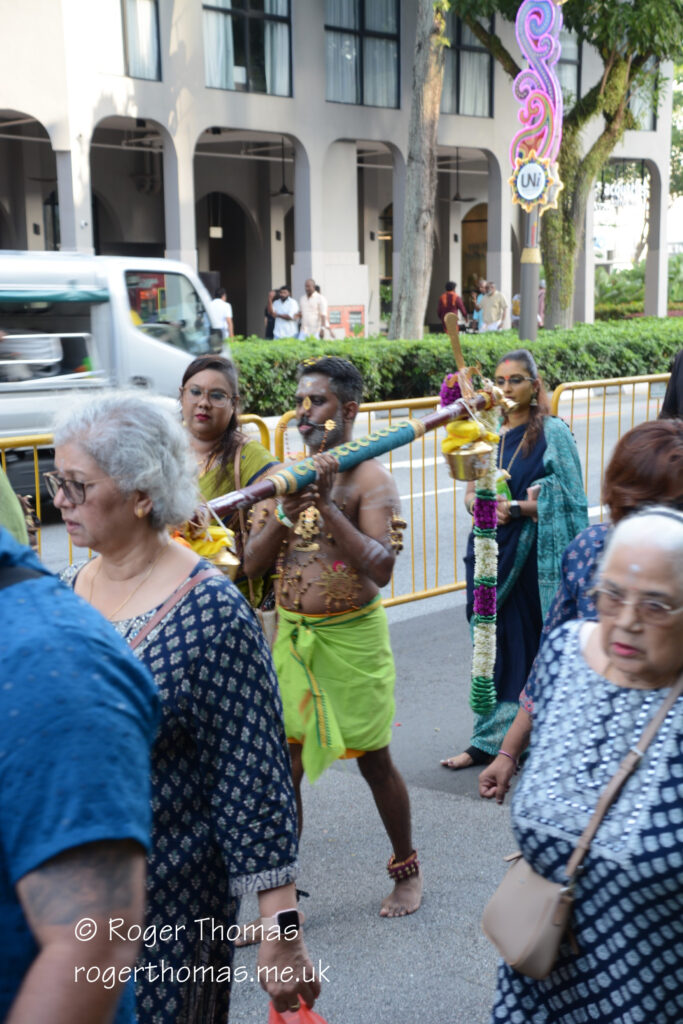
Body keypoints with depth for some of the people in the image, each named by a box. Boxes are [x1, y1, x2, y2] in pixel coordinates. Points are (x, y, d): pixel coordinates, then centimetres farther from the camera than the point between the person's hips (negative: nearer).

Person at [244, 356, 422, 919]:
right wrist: (286, 512, -15)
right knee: (284, 763, 6)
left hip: (352, 635, -4)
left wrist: (327, 505, -27)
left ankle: (408, 869, 32)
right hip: (291, 634, 5)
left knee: (374, 760, 9)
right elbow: (252, 563, 2)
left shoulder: (370, 479, -11)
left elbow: (382, 567, -23)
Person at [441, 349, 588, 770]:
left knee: (532, 645, -1)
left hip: (534, 556, -5)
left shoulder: (552, 433, -5)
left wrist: (514, 507, -20)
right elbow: (471, 494, 12)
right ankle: (489, 742, 18)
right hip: (490, 550, 5)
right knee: (493, 643, 7)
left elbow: (563, 501, -9)